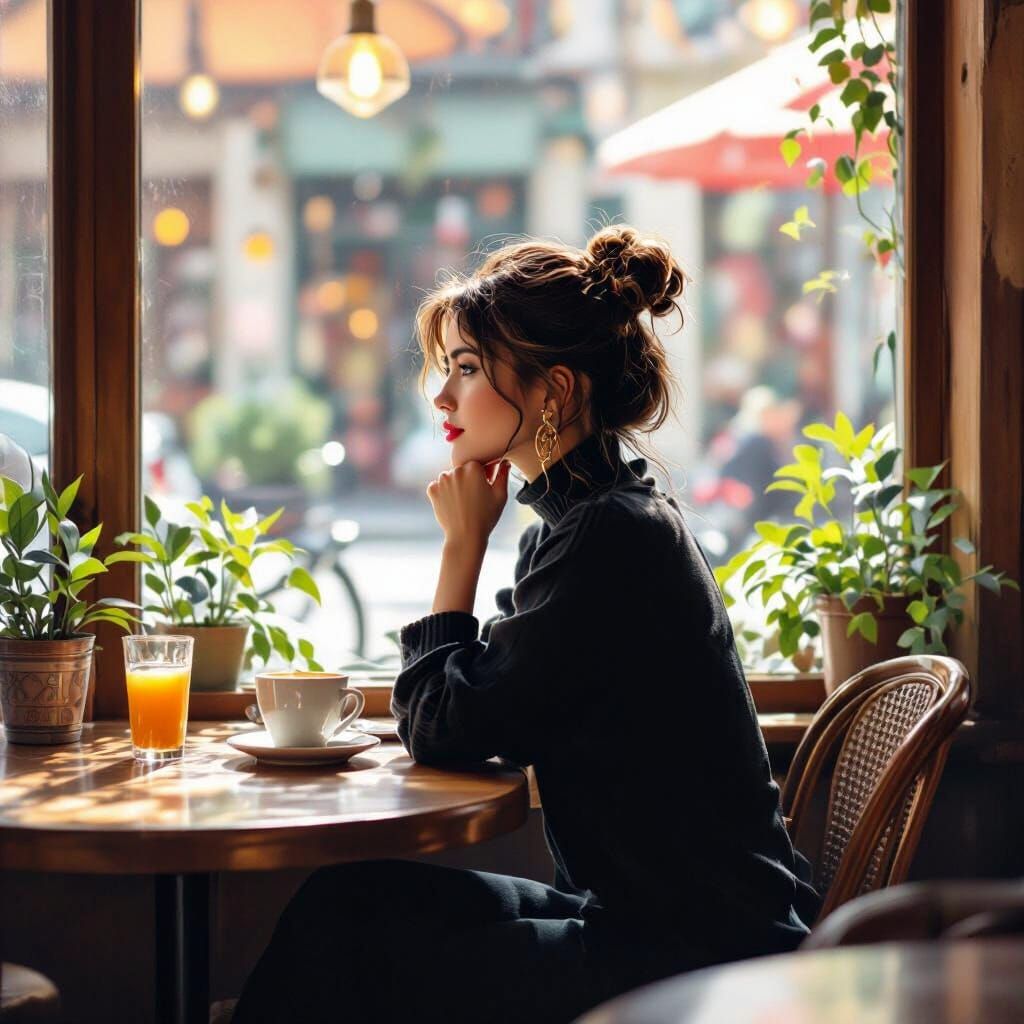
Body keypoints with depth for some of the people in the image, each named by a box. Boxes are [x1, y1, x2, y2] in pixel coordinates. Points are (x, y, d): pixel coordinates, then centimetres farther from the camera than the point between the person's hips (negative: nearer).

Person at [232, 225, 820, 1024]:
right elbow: (462, 729, 15)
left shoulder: (610, 536, -18)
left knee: (351, 954, -8)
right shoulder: (603, 518, 12)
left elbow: (448, 733, -13)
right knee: (349, 899, 3)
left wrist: (463, 544, -5)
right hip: (650, 923, 9)